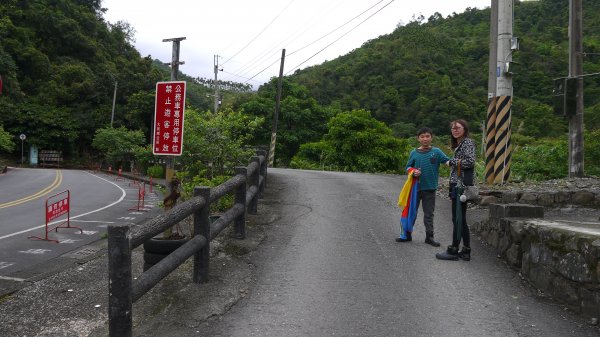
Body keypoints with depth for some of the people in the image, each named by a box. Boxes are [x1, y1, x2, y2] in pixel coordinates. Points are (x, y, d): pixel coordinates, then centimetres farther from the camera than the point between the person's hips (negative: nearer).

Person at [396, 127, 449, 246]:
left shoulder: (436, 152, -3)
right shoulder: (414, 153, 1)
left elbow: (447, 161, -13)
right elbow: (408, 167, 9)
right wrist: (413, 172, -12)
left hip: (430, 188, -1)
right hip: (415, 187, 1)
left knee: (429, 213, 8)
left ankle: (429, 236, 18)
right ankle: (407, 234, 22)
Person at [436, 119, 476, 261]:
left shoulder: (468, 142, -7)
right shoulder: (458, 144, 19)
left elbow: (470, 162, -19)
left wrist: (451, 162, -8)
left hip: (462, 185, -10)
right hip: (456, 185, 10)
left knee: (458, 218, -4)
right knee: (460, 219, 11)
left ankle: (453, 250, 2)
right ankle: (466, 251, 17)